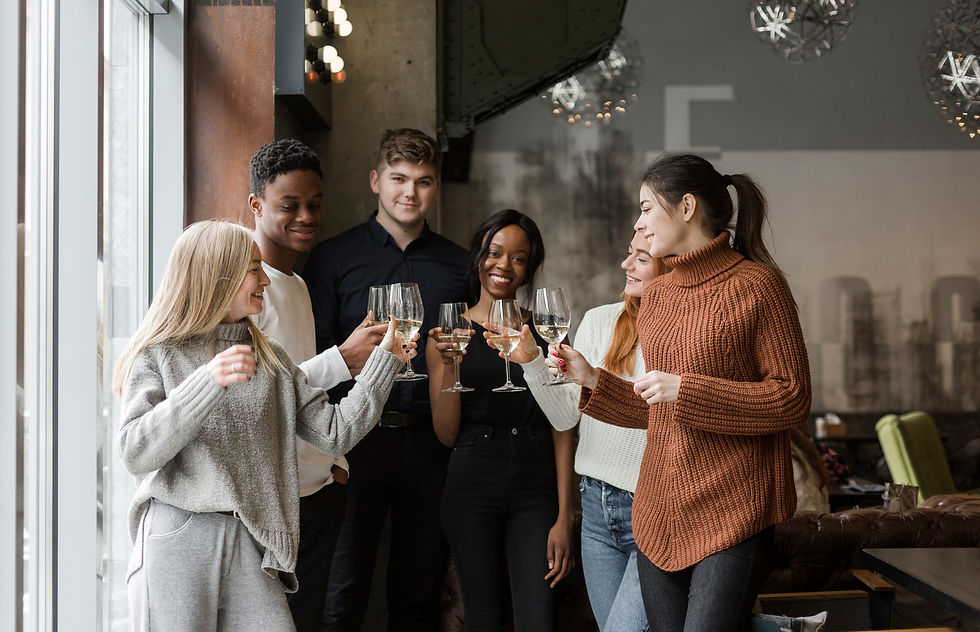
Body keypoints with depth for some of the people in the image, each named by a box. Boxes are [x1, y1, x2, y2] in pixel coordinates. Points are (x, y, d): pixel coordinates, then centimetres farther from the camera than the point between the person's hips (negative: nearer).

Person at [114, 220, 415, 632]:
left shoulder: (270, 359, 15)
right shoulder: (157, 357, 1)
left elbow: (336, 433, 8)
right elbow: (136, 453, -14)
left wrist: (385, 359, 5)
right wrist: (209, 381, -23)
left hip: (250, 547, 4)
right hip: (177, 541, -4)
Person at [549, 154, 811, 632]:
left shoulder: (755, 284, -6)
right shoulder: (656, 295, 14)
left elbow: (792, 399, -10)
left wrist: (684, 389, -15)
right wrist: (591, 379, 9)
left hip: (732, 515, -7)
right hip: (660, 516, 7)